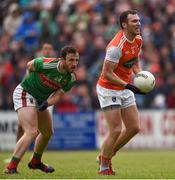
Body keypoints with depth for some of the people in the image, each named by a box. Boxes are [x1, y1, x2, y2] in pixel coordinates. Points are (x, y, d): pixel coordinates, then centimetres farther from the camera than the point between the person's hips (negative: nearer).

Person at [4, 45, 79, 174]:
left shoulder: (71, 78, -12)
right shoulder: (46, 64, -28)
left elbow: (58, 95, -11)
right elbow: (30, 65, -8)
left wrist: (47, 103, -30)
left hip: (41, 99, 8)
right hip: (25, 94, -8)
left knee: (48, 132, 22)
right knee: (32, 132, -24)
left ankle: (36, 162, 47)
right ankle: (11, 168, -28)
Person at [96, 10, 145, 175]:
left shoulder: (138, 40, 1)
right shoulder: (117, 46, -25)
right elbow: (107, 73, -24)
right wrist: (129, 86, -28)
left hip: (125, 89, 8)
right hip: (108, 90, -8)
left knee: (134, 128, 7)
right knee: (116, 131, -10)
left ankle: (105, 156, 24)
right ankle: (104, 168, 8)